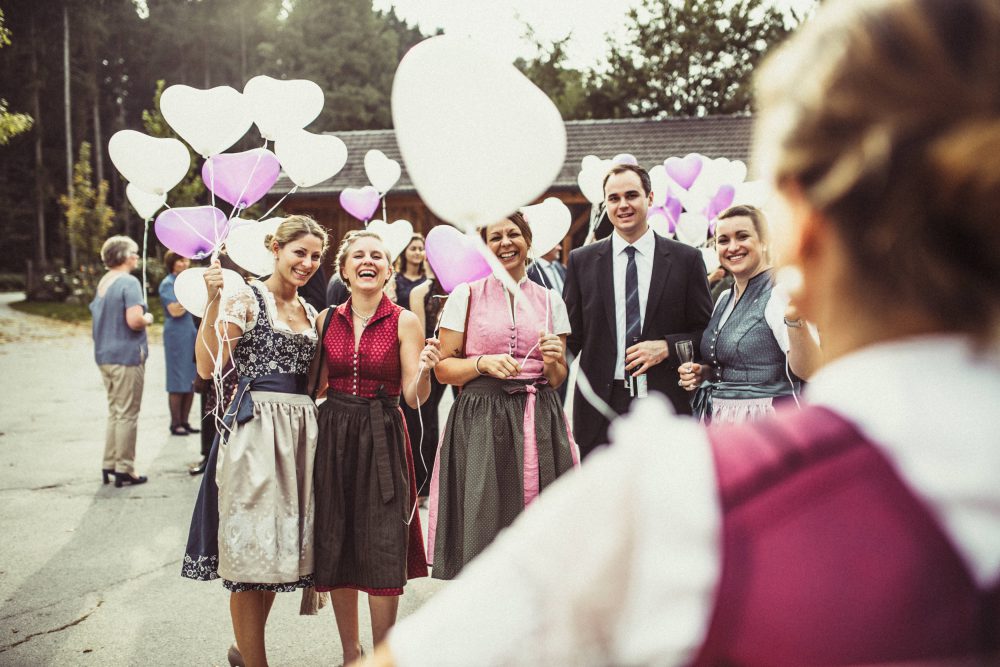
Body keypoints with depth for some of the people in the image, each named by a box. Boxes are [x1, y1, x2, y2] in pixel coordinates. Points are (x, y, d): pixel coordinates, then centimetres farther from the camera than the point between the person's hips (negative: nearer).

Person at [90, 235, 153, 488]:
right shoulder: (129, 282, -14)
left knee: (114, 412, 17)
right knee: (127, 414, -1)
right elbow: (134, 320, -25)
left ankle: (109, 464, 20)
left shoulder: (103, 282, 12)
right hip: (127, 355, -8)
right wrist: (148, 319, -4)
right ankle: (124, 469, 4)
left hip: (104, 355, 8)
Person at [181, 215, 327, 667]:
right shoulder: (246, 299, -4)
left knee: (278, 549, 12)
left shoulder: (311, 314, 17)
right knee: (251, 549, -2)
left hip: (300, 429, 7)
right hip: (256, 428, -7)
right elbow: (208, 366, -13)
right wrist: (213, 302, -21)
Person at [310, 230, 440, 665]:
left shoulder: (404, 322, -3)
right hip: (332, 435, 3)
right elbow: (313, 385, 9)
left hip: (382, 437, -3)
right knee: (335, 546, 8)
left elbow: (413, 397, -6)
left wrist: (424, 370, -27)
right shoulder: (326, 320, 7)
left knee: (381, 550, -1)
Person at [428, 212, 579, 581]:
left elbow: (557, 379, 15)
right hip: (481, 420, -2)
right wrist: (483, 363, -14)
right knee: (482, 523, -6)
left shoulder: (550, 300, 12)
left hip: (539, 421, 2)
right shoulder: (465, 295, 5)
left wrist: (554, 361, -7)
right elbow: (443, 368, 3)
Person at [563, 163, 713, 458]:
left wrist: (667, 347, -8)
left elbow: (706, 331, 7)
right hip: (601, 408, 1)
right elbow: (571, 333, 12)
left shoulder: (686, 259, 5)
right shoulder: (582, 261, 8)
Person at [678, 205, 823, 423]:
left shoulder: (780, 296, -14)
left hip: (762, 419, -7)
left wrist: (796, 320, -41)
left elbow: (809, 372, -25)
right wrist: (701, 373, 1)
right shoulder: (724, 299, 7)